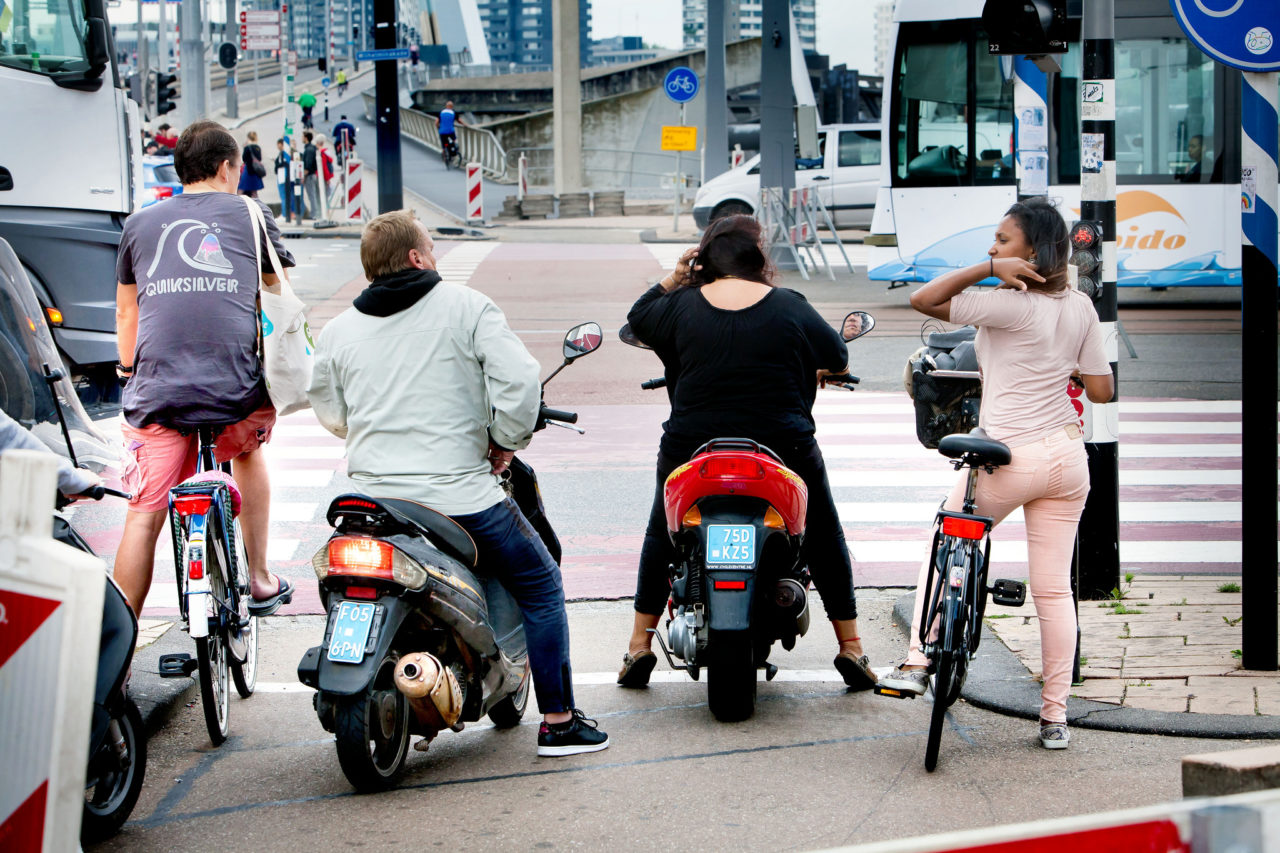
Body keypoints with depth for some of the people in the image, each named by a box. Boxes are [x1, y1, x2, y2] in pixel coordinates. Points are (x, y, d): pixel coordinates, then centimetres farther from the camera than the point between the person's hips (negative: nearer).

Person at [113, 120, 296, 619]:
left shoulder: (140, 224, 17)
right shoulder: (250, 215, 14)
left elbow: (126, 311, 29)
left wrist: (128, 367, 47)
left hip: (158, 390, 0)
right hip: (237, 386, 0)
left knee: (143, 516, 2)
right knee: (248, 451, 32)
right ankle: (260, 582, 34)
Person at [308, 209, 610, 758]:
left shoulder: (338, 331, 9)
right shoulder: (465, 307, -3)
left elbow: (329, 414, 18)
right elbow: (519, 378, -12)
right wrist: (505, 442, 3)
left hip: (373, 497, 4)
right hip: (458, 495, -4)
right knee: (540, 585, 11)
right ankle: (558, 722, 9)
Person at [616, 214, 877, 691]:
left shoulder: (681, 307, -2)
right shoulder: (790, 308, -4)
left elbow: (636, 319, 17)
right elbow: (839, 360, 10)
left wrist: (674, 276, 18)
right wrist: (811, 372, 31)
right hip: (784, 450, -1)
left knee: (661, 538, 23)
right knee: (824, 539, 19)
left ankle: (639, 647, 20)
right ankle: (851, 648, 18)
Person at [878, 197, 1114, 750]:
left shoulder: (1011, 306, -14)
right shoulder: (1081, 307, 6)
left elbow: (923, 300, -14)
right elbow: (1102, 390, 8)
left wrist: (989, 269, -15)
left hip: (1009, 456, -6)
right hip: (1067, 456, 6)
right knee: (1054, 588, 8)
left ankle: (916, 664, 7)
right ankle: (1055, 716, 9)